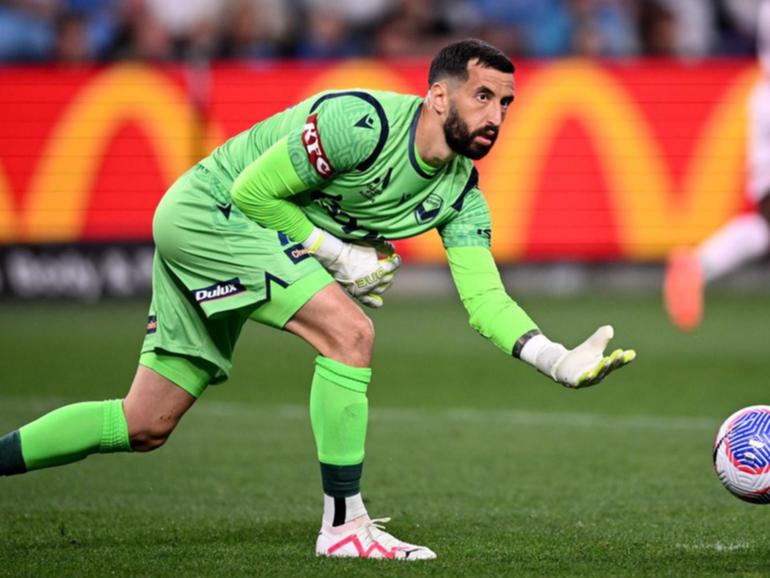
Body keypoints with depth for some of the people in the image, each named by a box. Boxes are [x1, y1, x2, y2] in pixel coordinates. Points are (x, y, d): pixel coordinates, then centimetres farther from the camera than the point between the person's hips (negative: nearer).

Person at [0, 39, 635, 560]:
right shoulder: (362, 122, -26)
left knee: (145, 427, 9)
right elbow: (253, 189, -20)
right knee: (349, 331, -22)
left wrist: (557, 360, -22)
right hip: (206, 210, -9)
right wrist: (340, 255, -18)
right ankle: (344, 524, -18)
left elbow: (485, 297, -8)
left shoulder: (460, 193, -2)